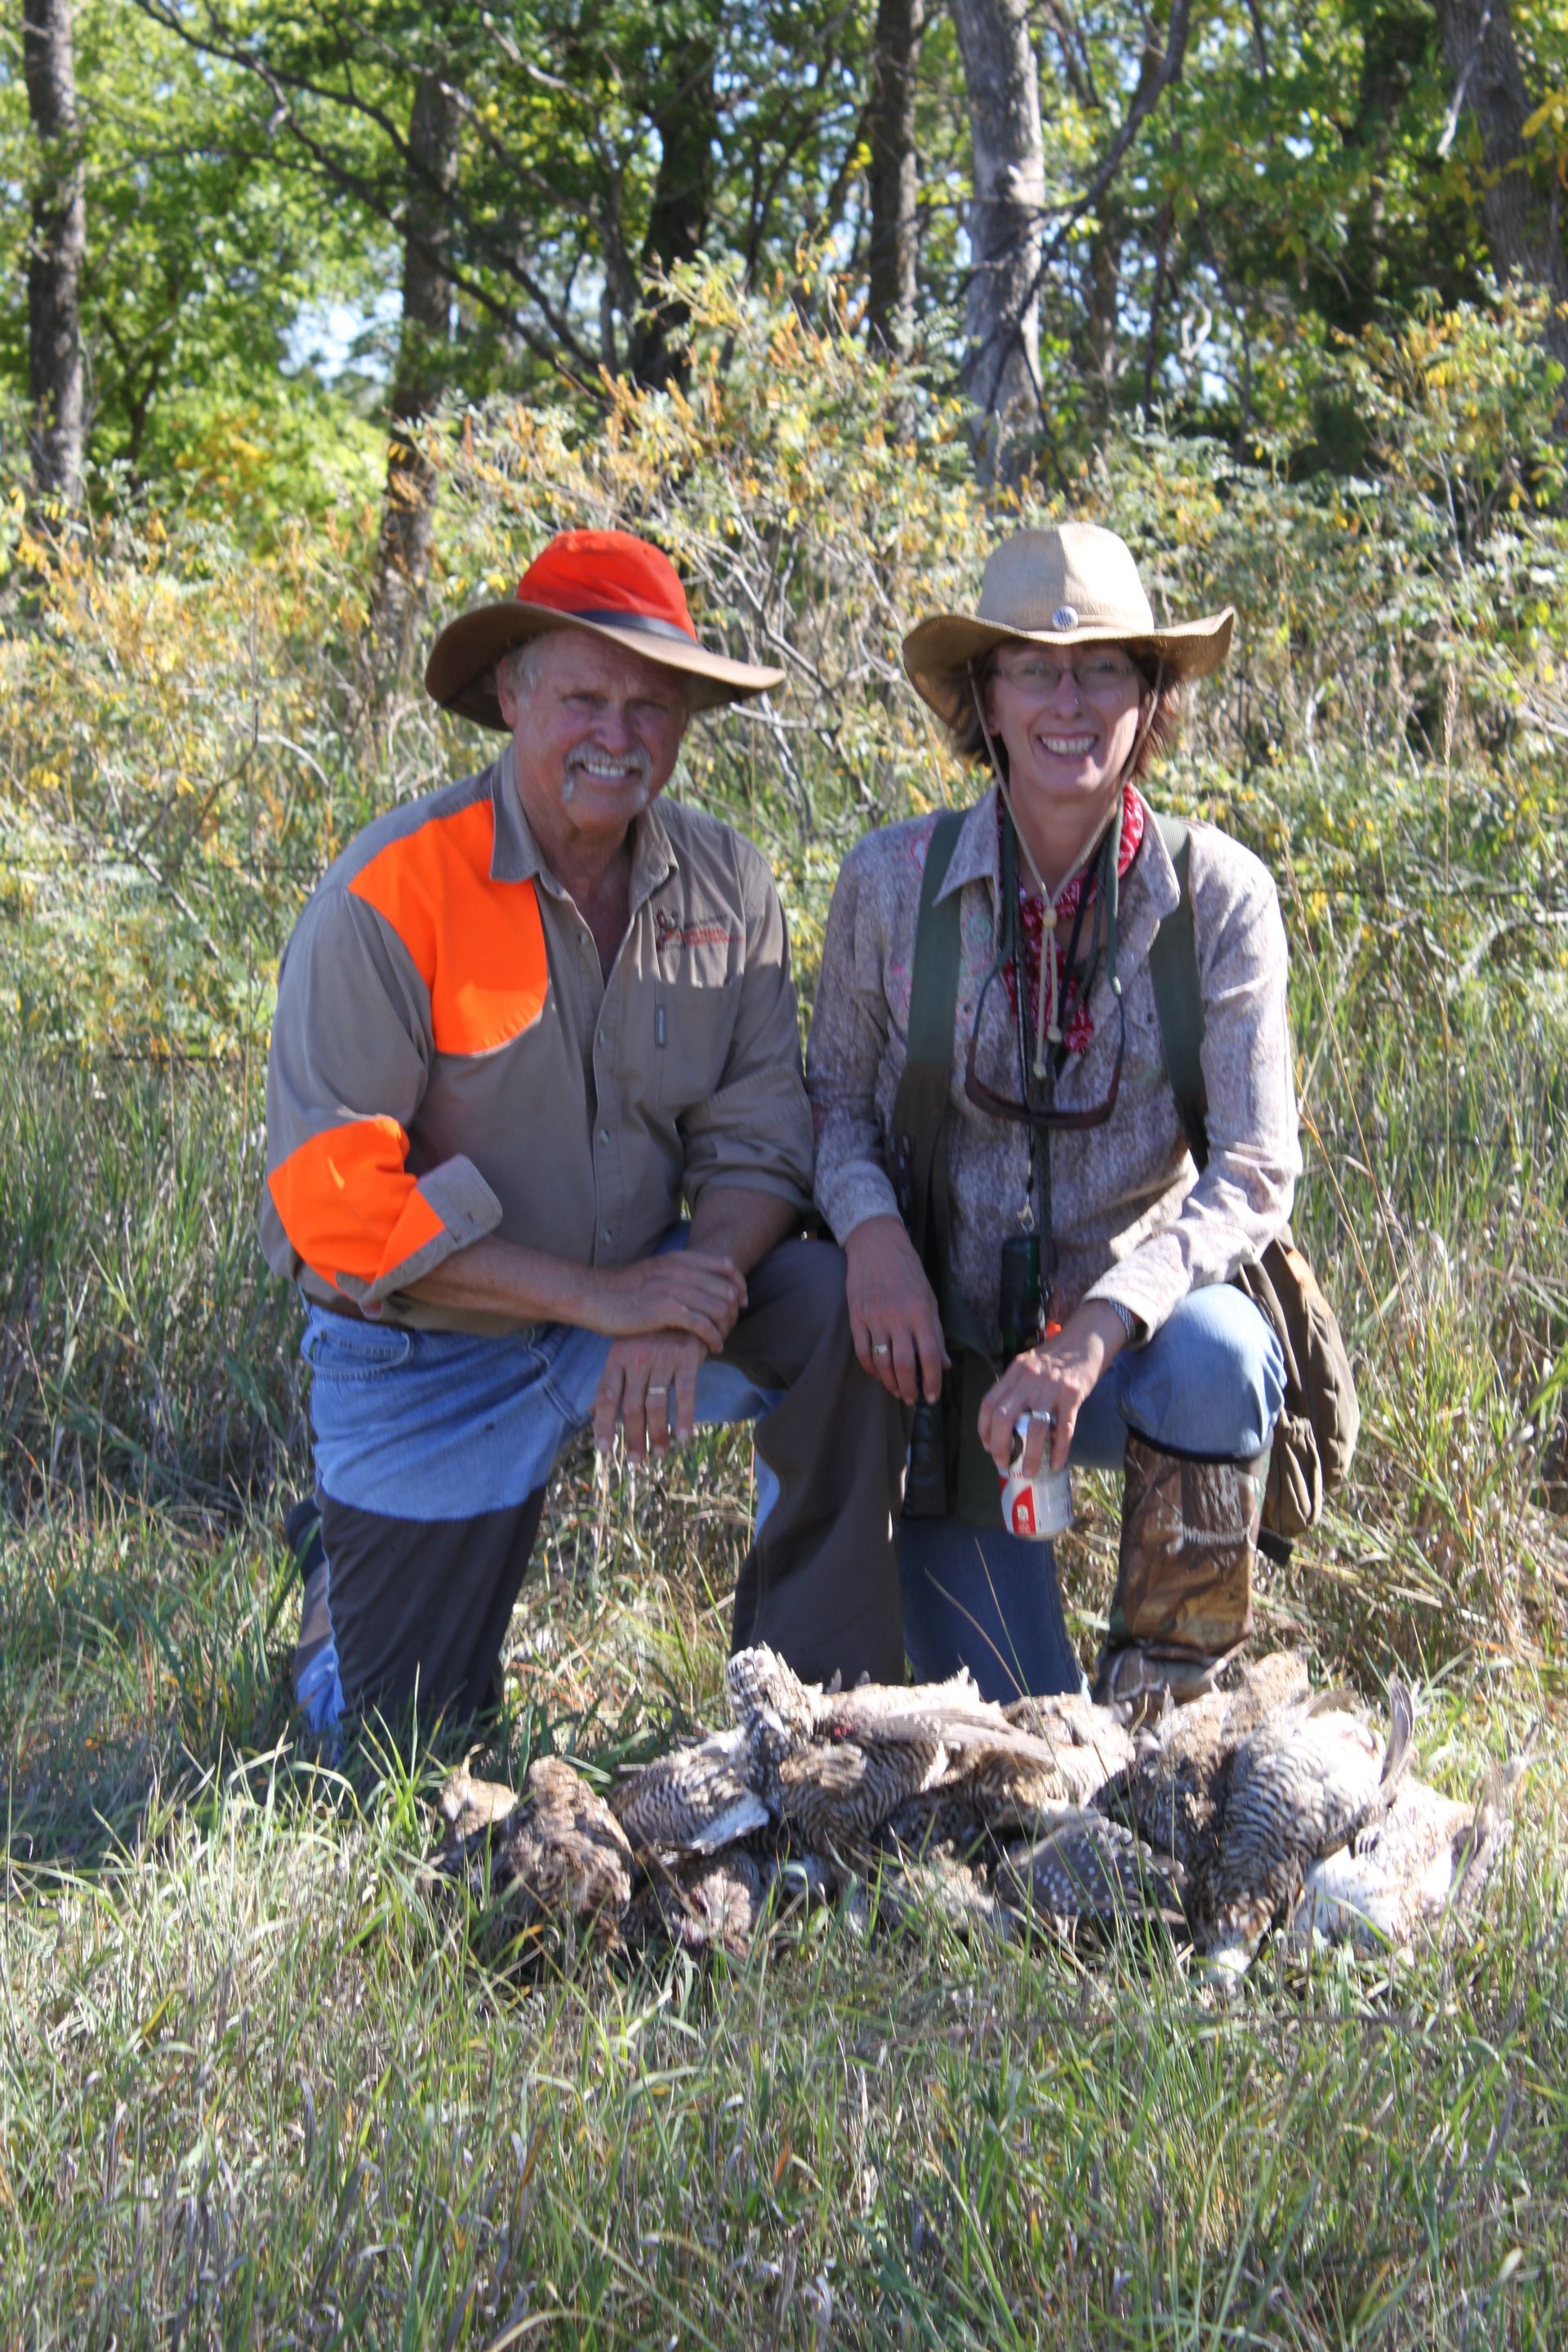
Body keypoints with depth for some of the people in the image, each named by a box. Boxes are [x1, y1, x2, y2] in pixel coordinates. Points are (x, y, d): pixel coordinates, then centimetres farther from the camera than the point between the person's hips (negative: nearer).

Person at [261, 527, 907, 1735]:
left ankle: (814, 1705, -9)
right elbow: (332, 1199, -22)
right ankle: (350, 1555, 36)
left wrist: (684, 1305, -27)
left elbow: (759, 1137, -5)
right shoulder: (393, 892, -19)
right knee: (402, 1731, 0)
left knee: (850, 1305, -24)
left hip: (644, 1283, 3)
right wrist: (599, 1296, -26)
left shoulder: (726, 884, -5)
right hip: (433, 1348, -3)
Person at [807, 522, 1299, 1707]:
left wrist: (1097, 1331, -32)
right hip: (951, 1347, 1)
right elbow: (836, 1097, 5)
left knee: (1214, 1356, -38)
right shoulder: (893, 879, -8)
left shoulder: (1219, 894, -11)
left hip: (1133, 1333, 0)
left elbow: (1256, 1170, -16)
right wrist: (872, 1229, -18)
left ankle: (1163, 1698, -10)